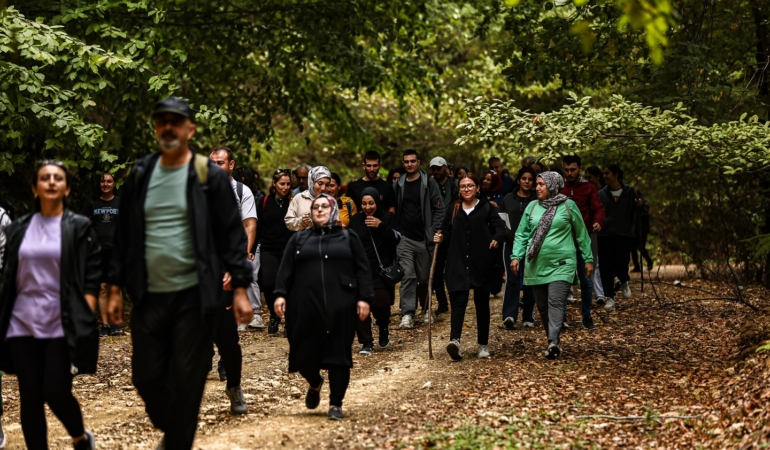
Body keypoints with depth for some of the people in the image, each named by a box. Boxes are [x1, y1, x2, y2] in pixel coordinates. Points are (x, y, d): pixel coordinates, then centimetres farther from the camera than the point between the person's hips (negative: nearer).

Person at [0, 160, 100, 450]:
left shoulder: (80, 228, 2)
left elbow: (92, 277, -1)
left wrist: (85, 321, -10)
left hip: (62, 326, -3)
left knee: (56, 393, -8)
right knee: (30, 397, 1)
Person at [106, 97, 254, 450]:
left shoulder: (210, 176, -3)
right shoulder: (140, 175, 8)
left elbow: (232, 235, -3)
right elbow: (125, 236, 12)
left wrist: (240, 288, -8)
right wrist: (116, 288, 9)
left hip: (194, 296, -4)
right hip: (149, 296, 4)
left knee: (186, 381, -2)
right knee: (146, 376, 8)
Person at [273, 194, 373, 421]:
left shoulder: (348, 238, 12)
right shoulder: (299, 239, 16)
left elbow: (362, 270, 6)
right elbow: (286, 270, 9)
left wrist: (364, 298, -4)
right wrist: (281, 294, -4)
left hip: (340, 306, -1)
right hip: (305, 306, 1)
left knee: (338, 352, -2)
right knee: (304, 353, -2)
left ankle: (336, 404, 9)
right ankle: (315, 383, 31)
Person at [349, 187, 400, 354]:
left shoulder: (387, 217, 2)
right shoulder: (355, 220, 7)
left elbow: (395, 240, -8)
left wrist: (381, 226, -20)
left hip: (382, 270, -2)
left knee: (380, 303, -15)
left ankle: (384, 327, 18)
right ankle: (366, 342, 6)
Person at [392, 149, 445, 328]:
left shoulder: (429, 183, 0)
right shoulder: (398, 185, 8)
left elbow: (439, 209, -2)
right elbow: (393, 211, 14)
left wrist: (434, 232, -10)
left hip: (424, 239, -1)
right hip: (404, 239, 1)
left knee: (424, 277, 7)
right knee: (407, 275, -10)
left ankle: (426, 308, 27)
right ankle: (407, 313, -11)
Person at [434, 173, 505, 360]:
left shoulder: (486, 208, 2)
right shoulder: (453, 208, 9)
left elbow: (500, 227, -6)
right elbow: (447, 232, 14)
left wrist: (497, 239, -25)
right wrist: (441, 238, -6)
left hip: (481, 263, -1)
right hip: (458, 263, 1)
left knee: (482, 303, 8)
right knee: (458, 301, -13)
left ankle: (483, 345, 18)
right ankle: (455, 340, -27)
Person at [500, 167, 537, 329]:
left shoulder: (537, 201, 2)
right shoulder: (508, 199, 9)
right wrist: (507, 234, -3)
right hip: (512, 245, 1)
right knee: (512, 279, -9)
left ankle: (528, 317, 12)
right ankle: (509, 315, -16)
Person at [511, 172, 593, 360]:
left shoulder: (568, 206, 1)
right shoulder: (532, 207, 9)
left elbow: (581, 234, 6)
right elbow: (521, 234, 10)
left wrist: (588, 259, 6)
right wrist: (516, 256, -1)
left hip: (561, 264, -4)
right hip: (536, 265, 4)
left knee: (555, 302, -18)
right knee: (542, 306, 7)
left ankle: (553, 342, -28)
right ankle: (553, 342, 18)